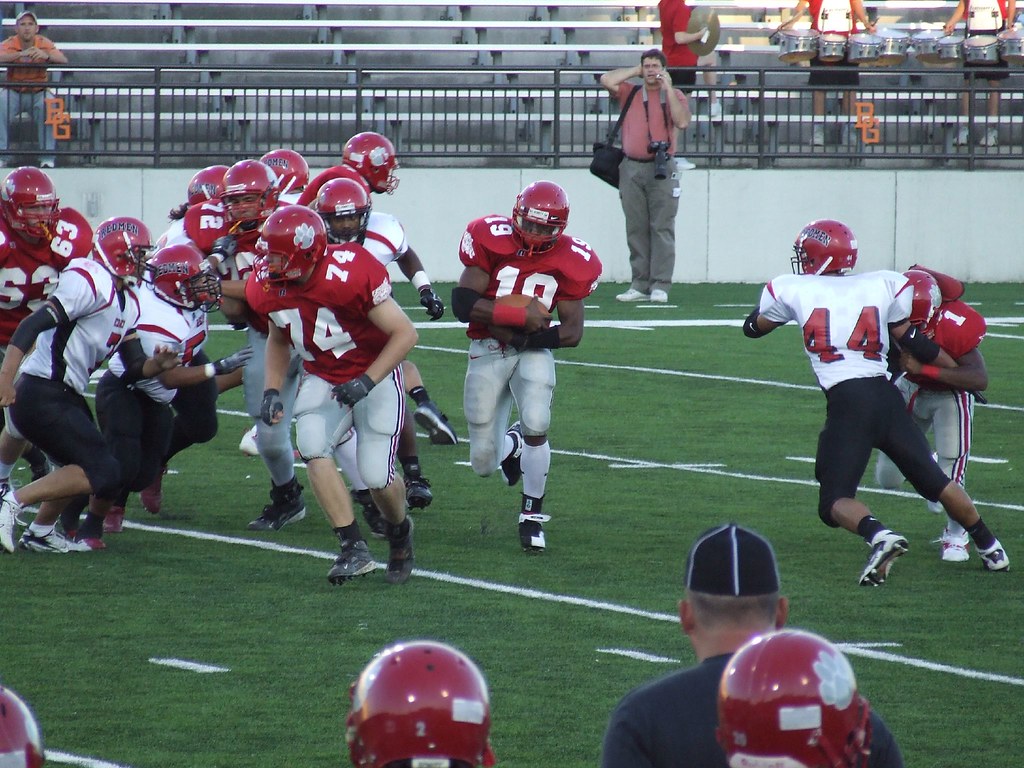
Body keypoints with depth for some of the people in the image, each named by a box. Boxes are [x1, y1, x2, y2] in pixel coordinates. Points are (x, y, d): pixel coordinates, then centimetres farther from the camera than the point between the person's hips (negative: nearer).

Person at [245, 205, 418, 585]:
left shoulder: (350, 276, -30)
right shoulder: (267, 287, -11)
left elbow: (405, 334, -21)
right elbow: (278, 340, 11)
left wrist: (366, 382, -27)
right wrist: (272, 391, -3)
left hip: (374, 374, -5)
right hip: (322, 379, 5)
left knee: (377, 477, -9)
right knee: (312, 447, -23)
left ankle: (400, 532, 27)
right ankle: (354, 548, -17)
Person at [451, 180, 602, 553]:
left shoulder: (570, 261, -6)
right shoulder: (492, 240, -13)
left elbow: (572, 331, -4)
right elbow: (462, 304, -20)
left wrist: (528, 337, -17)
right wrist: (521, 316, -26)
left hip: (534, 350, 1)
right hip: (488, 351, 0)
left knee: (536, 425, -24)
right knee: (484, 464, 1)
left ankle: (532, 517, -3)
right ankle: (510, 443, 41)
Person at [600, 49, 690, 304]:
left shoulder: (674, 95, 9)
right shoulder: (629, 93, 14)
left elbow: (682, 121, -7)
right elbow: (607, 80, -1)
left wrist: (668, 89, -7)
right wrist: (636, 71, 6)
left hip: (662, 169, -3)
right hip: (632, 168, 3)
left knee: (662, 228, -7)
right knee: (636, 230, 2)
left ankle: (660, 286, -9)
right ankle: (640, 285, 5)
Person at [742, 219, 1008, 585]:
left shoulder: (793, 291, 6)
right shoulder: (883, 285, 11)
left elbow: (753, 327, 23)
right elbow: (912, 343, 16)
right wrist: (960, 371, 30)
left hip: (846, 402, -4)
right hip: (887, 397, 4)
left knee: (835, 503, -1)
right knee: (935, 481, 22)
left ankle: (878, 536, -30)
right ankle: (989, 546, 29)